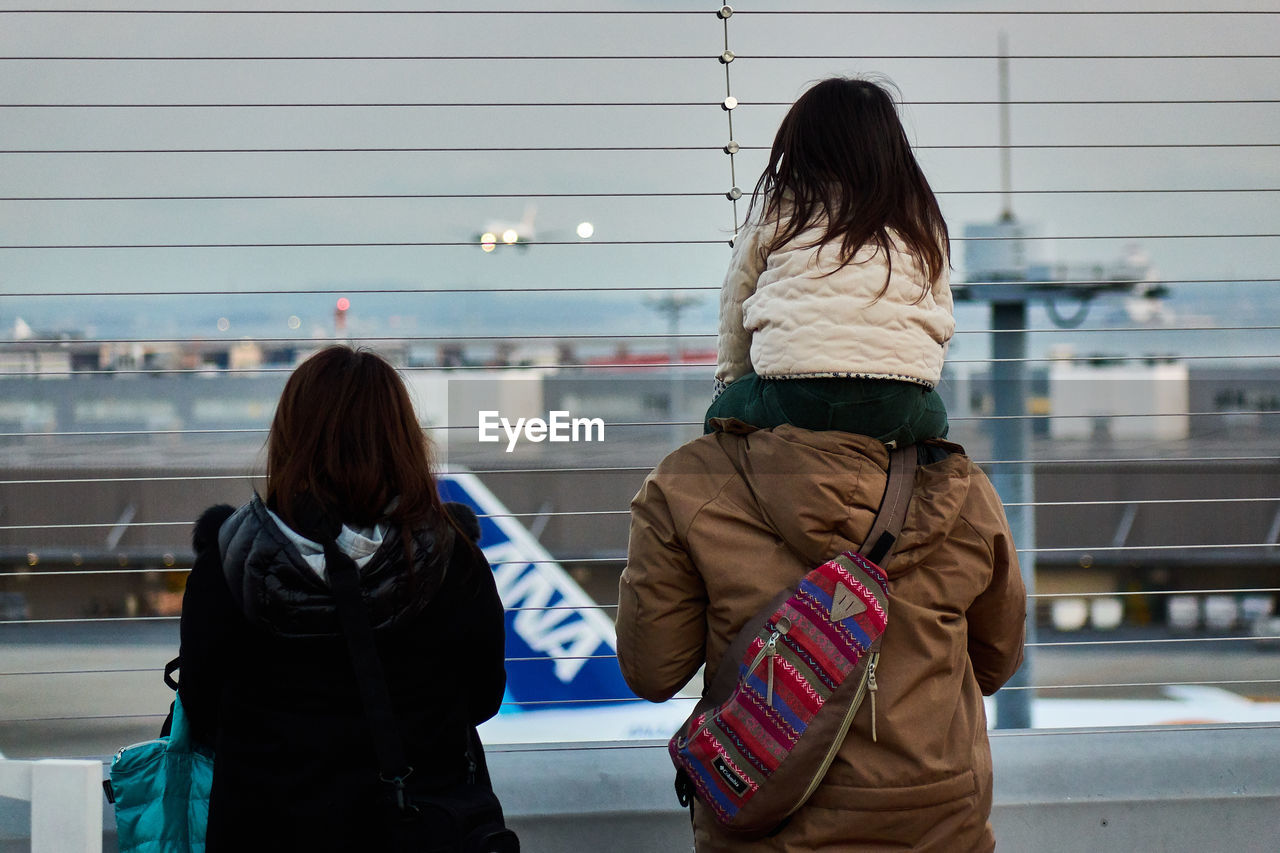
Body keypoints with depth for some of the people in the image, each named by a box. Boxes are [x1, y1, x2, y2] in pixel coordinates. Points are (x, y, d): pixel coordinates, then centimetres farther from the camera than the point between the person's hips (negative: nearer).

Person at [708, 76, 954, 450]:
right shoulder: (921, 217, 18)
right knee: (933, 416, 36)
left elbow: (735, 317, 19)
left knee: (720, 415, 28)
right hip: (897, 412, 2)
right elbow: (941, 325, 17)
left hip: (796, 401, -2)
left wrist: (728, 383, 35)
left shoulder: (775, 209, 13)